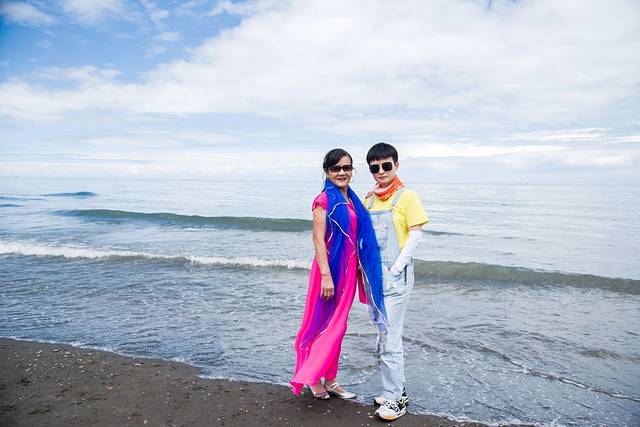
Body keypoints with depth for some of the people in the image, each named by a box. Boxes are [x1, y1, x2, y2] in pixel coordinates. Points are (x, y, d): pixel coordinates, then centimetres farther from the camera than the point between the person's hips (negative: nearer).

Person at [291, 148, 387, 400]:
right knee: (325, 324, 2)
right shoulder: (324, 200, -12)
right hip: (331, 267, -8)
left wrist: (359, 268, 11)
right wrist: (326, 275, -21)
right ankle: (311, 377, 20)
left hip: (349, 269, 8)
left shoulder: (352, 200, 11)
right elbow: (318, 239, -17)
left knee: (338, 326, 15)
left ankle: (329, 380, 28)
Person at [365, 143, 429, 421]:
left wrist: (394, 270, -14)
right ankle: (397, 390, 31)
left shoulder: (407, 196, -6)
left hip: (396, 276, -7)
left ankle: (395, 399, 10)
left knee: (390, 338, -5)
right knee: (383, 337, 15)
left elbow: (416, 237, -9)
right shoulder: (369, 200, 11)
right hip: (374, 276, 7)